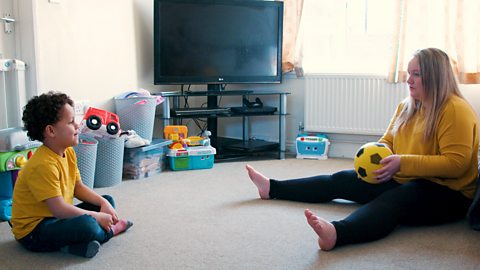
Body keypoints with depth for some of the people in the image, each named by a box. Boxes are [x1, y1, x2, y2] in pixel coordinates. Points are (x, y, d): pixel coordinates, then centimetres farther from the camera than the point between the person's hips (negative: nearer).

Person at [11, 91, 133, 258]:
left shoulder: (68, 152, 2)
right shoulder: (43, 165, -27)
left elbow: (78, 187, 11)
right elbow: (59, 209, -29)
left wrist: (103, 203, -4)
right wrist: (97, 217, -20)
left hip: (56, 218, 10)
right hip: (33, 231, -10)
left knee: (108, 201, 16)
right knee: (87, 225, -35)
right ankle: (109, 231, 0)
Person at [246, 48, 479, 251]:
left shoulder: (455, 110, -14)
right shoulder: (406, 106, 11)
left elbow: (457, 163, -21)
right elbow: (387, 141, 18)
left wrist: (403, 163, -27)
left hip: (446, 193, -8)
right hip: (401, 181, 8)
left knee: (393, 199, -39)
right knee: (341, 180, 0)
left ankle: (337, 232, -68)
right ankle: (272, 188, 5)